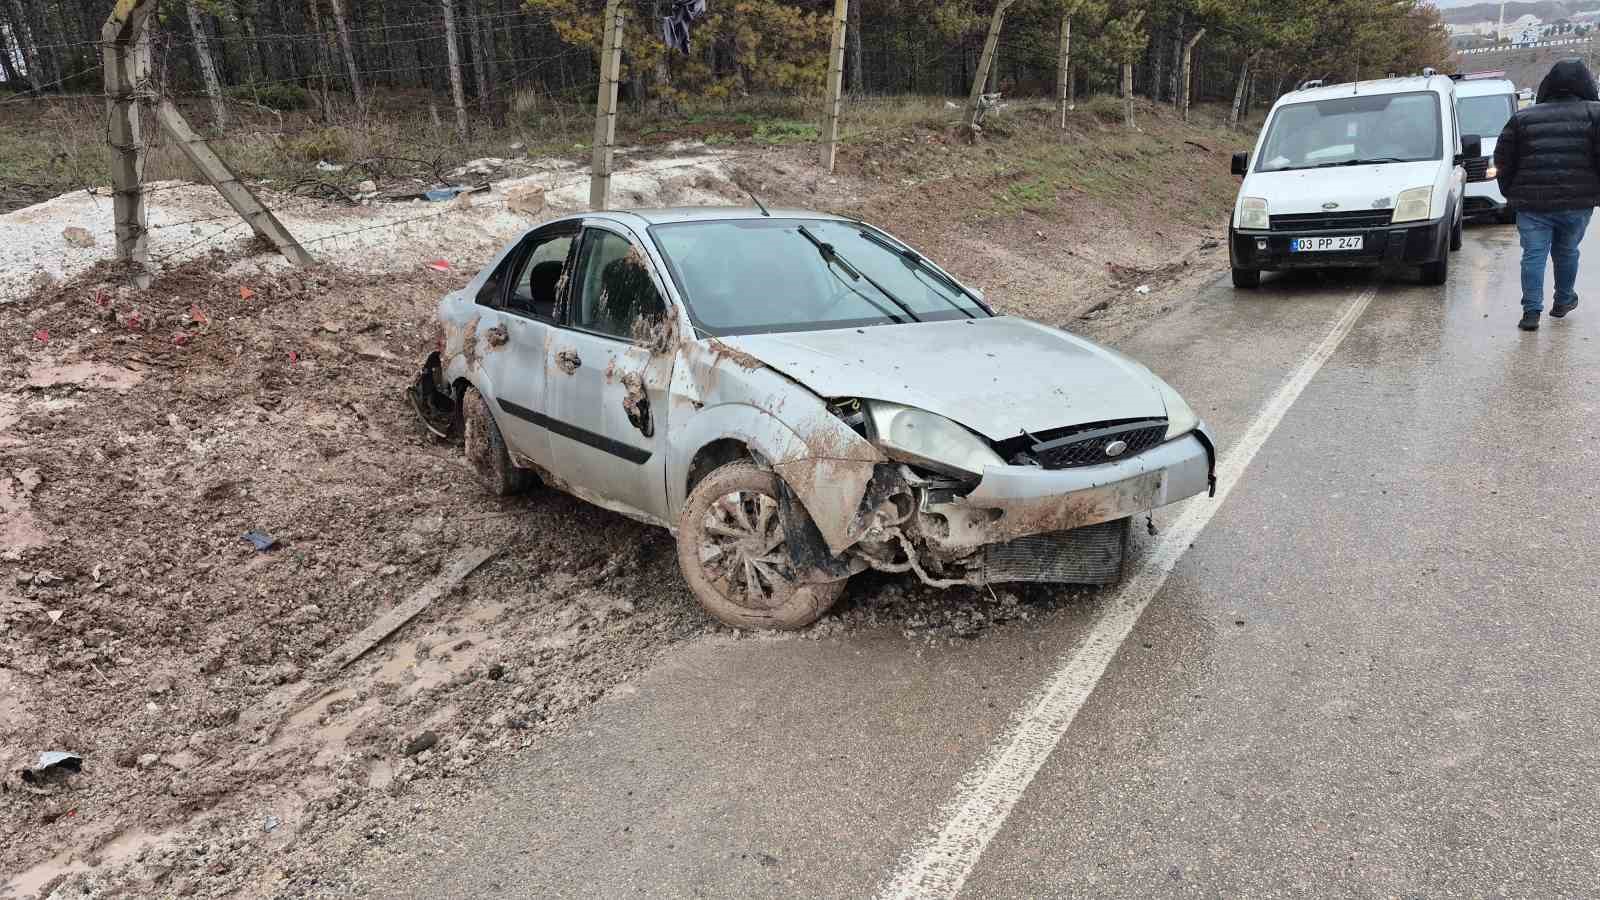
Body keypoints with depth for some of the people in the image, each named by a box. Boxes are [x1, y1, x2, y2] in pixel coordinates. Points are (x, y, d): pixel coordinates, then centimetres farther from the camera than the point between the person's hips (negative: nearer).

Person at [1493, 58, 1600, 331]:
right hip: (1577, 203, 0)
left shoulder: (1522, 118, 6)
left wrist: (1510, 193, 15)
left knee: (1533, 255, 1)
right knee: (1567, 251, 18)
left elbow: (1503, 160, 5)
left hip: (1531, 203, 0)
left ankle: (1531, 312, -5)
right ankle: (1563, 301, 32)